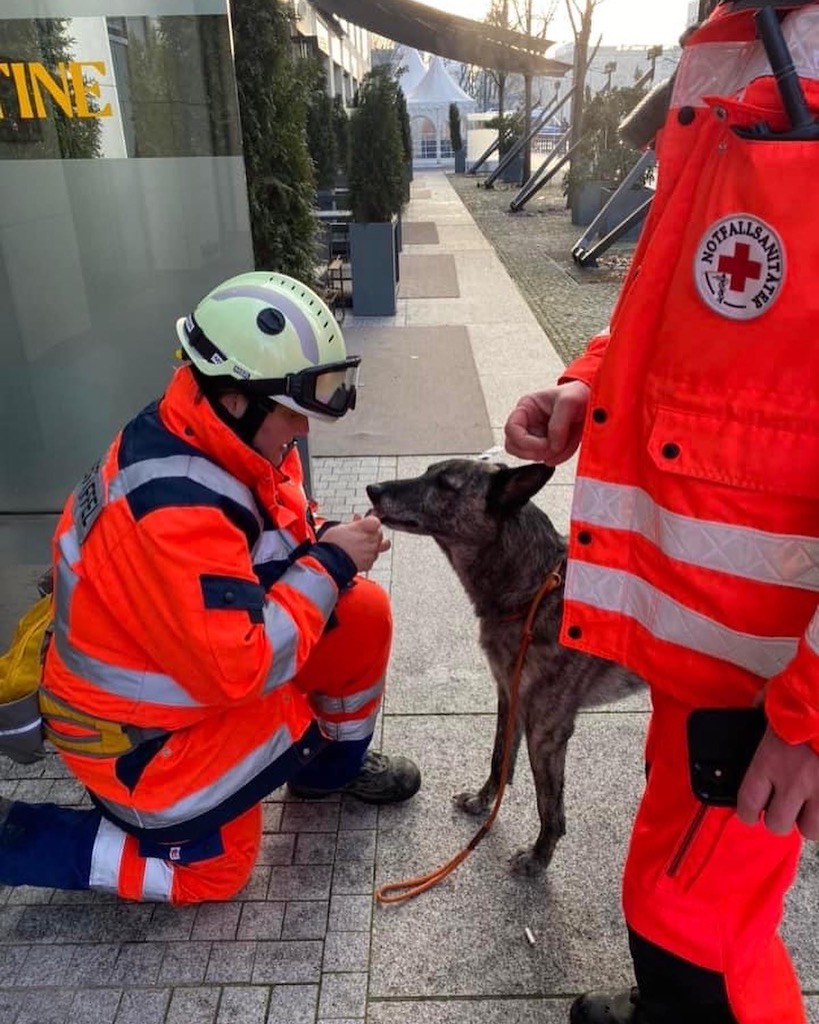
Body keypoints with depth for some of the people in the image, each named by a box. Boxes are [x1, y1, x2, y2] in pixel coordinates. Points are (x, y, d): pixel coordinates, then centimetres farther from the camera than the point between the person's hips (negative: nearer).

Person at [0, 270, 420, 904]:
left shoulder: (226, 438, -9)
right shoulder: (176, 511, -36)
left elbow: (276, 534, 7)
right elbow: (238, 669, -33)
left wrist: (330, 542, -14)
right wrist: (330, 563, -26)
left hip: (197, 655, 8)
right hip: (136, 726, -8)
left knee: (364, 612, -1)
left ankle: (333, 767, 22)